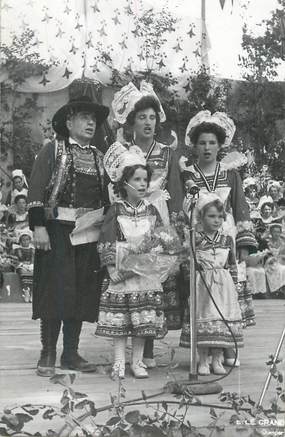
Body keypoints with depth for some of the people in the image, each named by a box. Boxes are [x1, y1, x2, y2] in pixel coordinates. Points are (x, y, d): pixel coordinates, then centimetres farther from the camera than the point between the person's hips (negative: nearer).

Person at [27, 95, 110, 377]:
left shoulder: (98, 157, 16)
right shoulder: (53, 150, 2)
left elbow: (105, 196, 19)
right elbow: (36, 192, -5)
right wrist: (38, 226, -14)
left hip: (89, 234, 5)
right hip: (58, 231, -5)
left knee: (83, 293, 5)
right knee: (56, 289, -5)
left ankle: (71, 353, 14)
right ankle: (48, 355, 3)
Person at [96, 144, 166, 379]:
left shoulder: (151, 210, 9)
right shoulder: (115, 211, 0)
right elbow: (107, 243, -3)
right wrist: (114, 269, -12)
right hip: (122, 272, -2)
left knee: (144, 320, 3)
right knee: (119, 318, -1)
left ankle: (138, 361, 13)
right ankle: (119, 362, 7)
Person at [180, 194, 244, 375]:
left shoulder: (227, 240, 7)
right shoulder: (195, 240, -2)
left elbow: (233, 266, 11)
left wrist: (234, 287, 8)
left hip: (223, 286, 2)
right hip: (201, 286, -2)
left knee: (222, 321, 2)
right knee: (202, 321, -1)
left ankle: (217, 360, 13)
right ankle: (203, 361, 9)